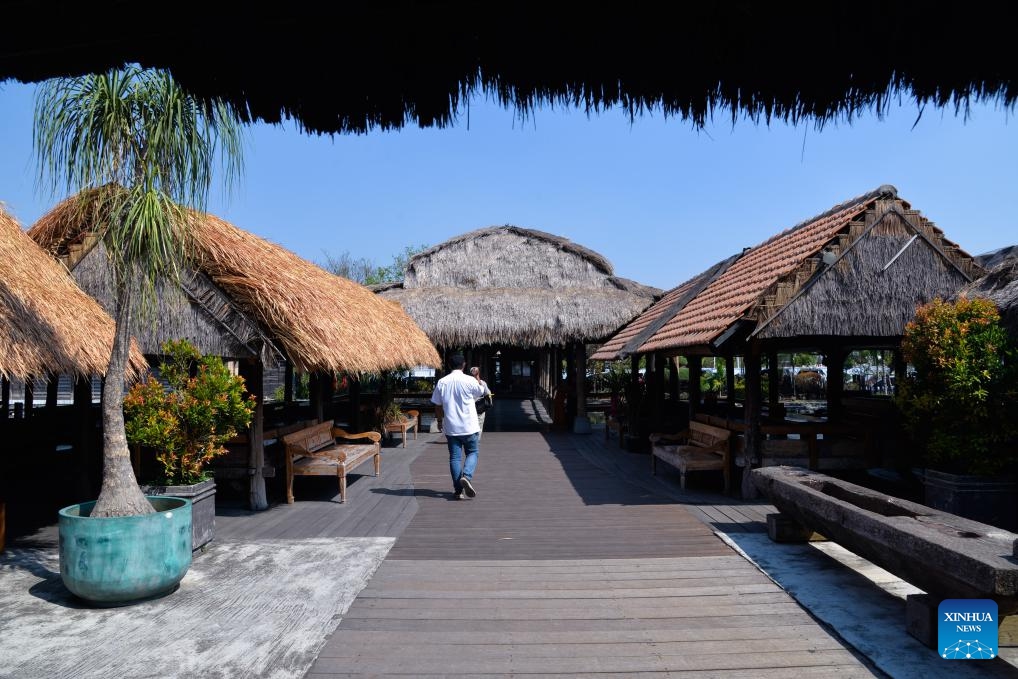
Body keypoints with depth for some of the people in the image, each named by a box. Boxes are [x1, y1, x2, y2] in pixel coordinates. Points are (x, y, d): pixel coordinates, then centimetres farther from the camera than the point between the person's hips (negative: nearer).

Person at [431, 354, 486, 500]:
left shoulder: (442, 382, -1)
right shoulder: (470, 381, -9)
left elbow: (438, 405, 5)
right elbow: (481, 392, 11)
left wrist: (439, 421, 19)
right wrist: (479, 383, 32)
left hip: (450, 427, 2)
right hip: (469, 426, -2)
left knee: (455, 457, 8)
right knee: (472, 453, 12)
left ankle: (458, 489, 7)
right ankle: (467, 476, -13)